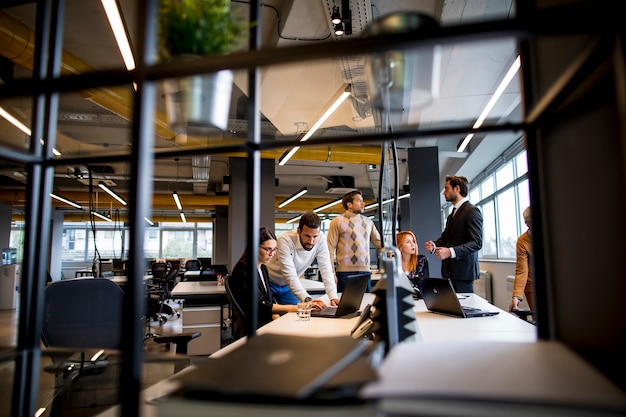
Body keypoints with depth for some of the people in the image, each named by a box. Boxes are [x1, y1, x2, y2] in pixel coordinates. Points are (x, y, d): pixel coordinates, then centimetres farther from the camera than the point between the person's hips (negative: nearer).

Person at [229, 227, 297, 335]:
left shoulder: (263, 268, 16)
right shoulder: (243, 269, -11)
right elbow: (259, 305, -18)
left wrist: (277, 318, -2)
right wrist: (294, 308, -22)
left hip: (267, 322, 8)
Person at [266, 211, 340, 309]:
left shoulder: (320, 238, -20)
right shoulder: (285, 241, -33)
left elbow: (326, 269, -19)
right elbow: (290, 275, -38)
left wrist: (333, 297, -31)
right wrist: (308, 299, -50)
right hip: (270, 283, -4)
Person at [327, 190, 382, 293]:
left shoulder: (368, 222, 15)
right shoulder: (338, 221, 0)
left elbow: (378, 242, 17)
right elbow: (330, 249, -3)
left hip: (365, 271, 5)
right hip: (345, 272, -5)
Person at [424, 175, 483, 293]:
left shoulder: (472, 211, -7)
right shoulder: (452, 214, 21)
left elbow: (476, 243, -16)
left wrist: (451, 252, -26)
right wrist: (434, 245, -2)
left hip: (463, 270, -7)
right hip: (450, 270, 8)